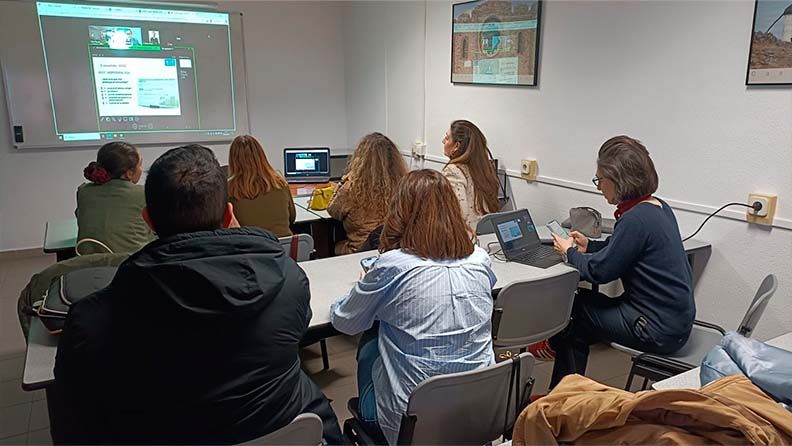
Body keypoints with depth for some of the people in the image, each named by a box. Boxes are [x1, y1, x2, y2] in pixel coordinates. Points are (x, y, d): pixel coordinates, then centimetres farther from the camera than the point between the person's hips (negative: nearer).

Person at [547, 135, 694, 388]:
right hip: (676, 321, 9)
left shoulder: (636, 219, -24)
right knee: (583, 302, 14)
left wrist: (569, 252, -1)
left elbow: (599, 271, -18)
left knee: (573, 309, 4)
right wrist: (589, 246, 14)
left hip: (659, 332, -9)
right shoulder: (659, 208, 6)